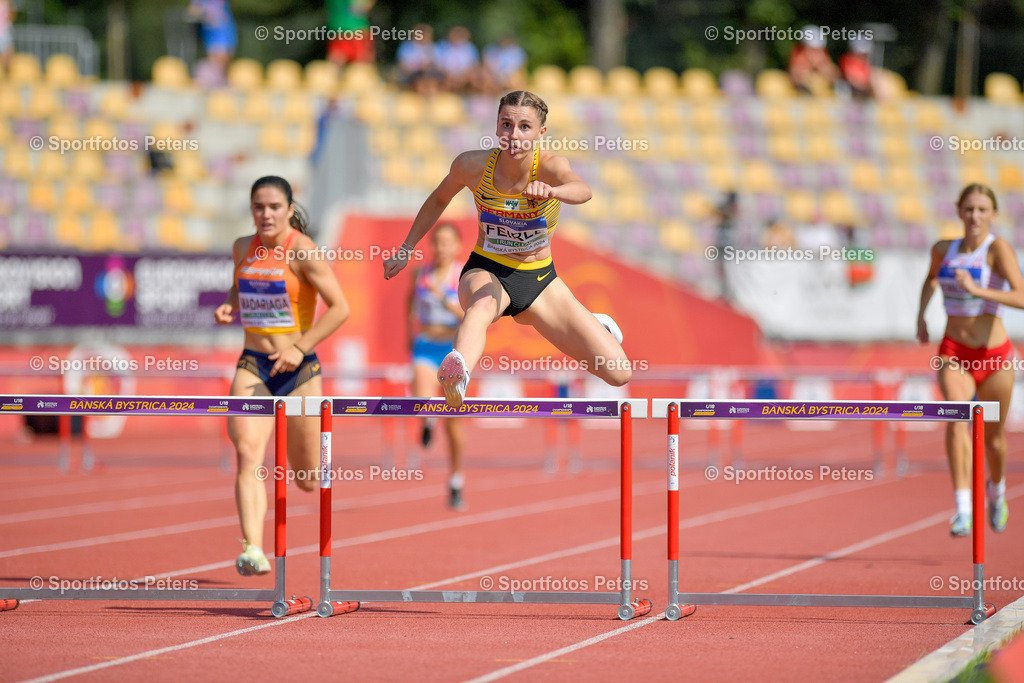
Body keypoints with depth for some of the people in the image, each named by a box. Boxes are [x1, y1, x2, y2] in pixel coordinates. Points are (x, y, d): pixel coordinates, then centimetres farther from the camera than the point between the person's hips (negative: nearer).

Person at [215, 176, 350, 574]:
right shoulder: (243, 248, 6)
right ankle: (253, 550, -30)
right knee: (248, 456, -21)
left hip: (298, 369, -3)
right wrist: (228, 308, 2)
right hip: (253, 366, 3)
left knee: (308, 481, 8)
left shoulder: (302, 251, -11)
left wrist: (299, 348, -20)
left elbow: (339, 308, -13)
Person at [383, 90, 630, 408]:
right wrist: (406, 249, 9)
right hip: (487, 272, -1)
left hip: (540, 279, 1)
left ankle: (593, 325, 35)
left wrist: (551, 190, -68)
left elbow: (582, 190, -46)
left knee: (619, 374, -3)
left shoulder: (549, 165, -21)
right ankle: (456, 369, -77)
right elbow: (440, 198, 9)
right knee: (483, 304, -43)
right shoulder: (473, 165, -14)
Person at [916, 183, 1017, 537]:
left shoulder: (998, 248, -12)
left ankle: (997, 490, 48)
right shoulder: (943, 249, 3)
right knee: (957, 419, -25)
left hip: (994, 355, -2)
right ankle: (963, 511, -32)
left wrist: (977, 290, -34)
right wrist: (921, 315, 16)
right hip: (954, 352, 2)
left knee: (993, 436, 14)